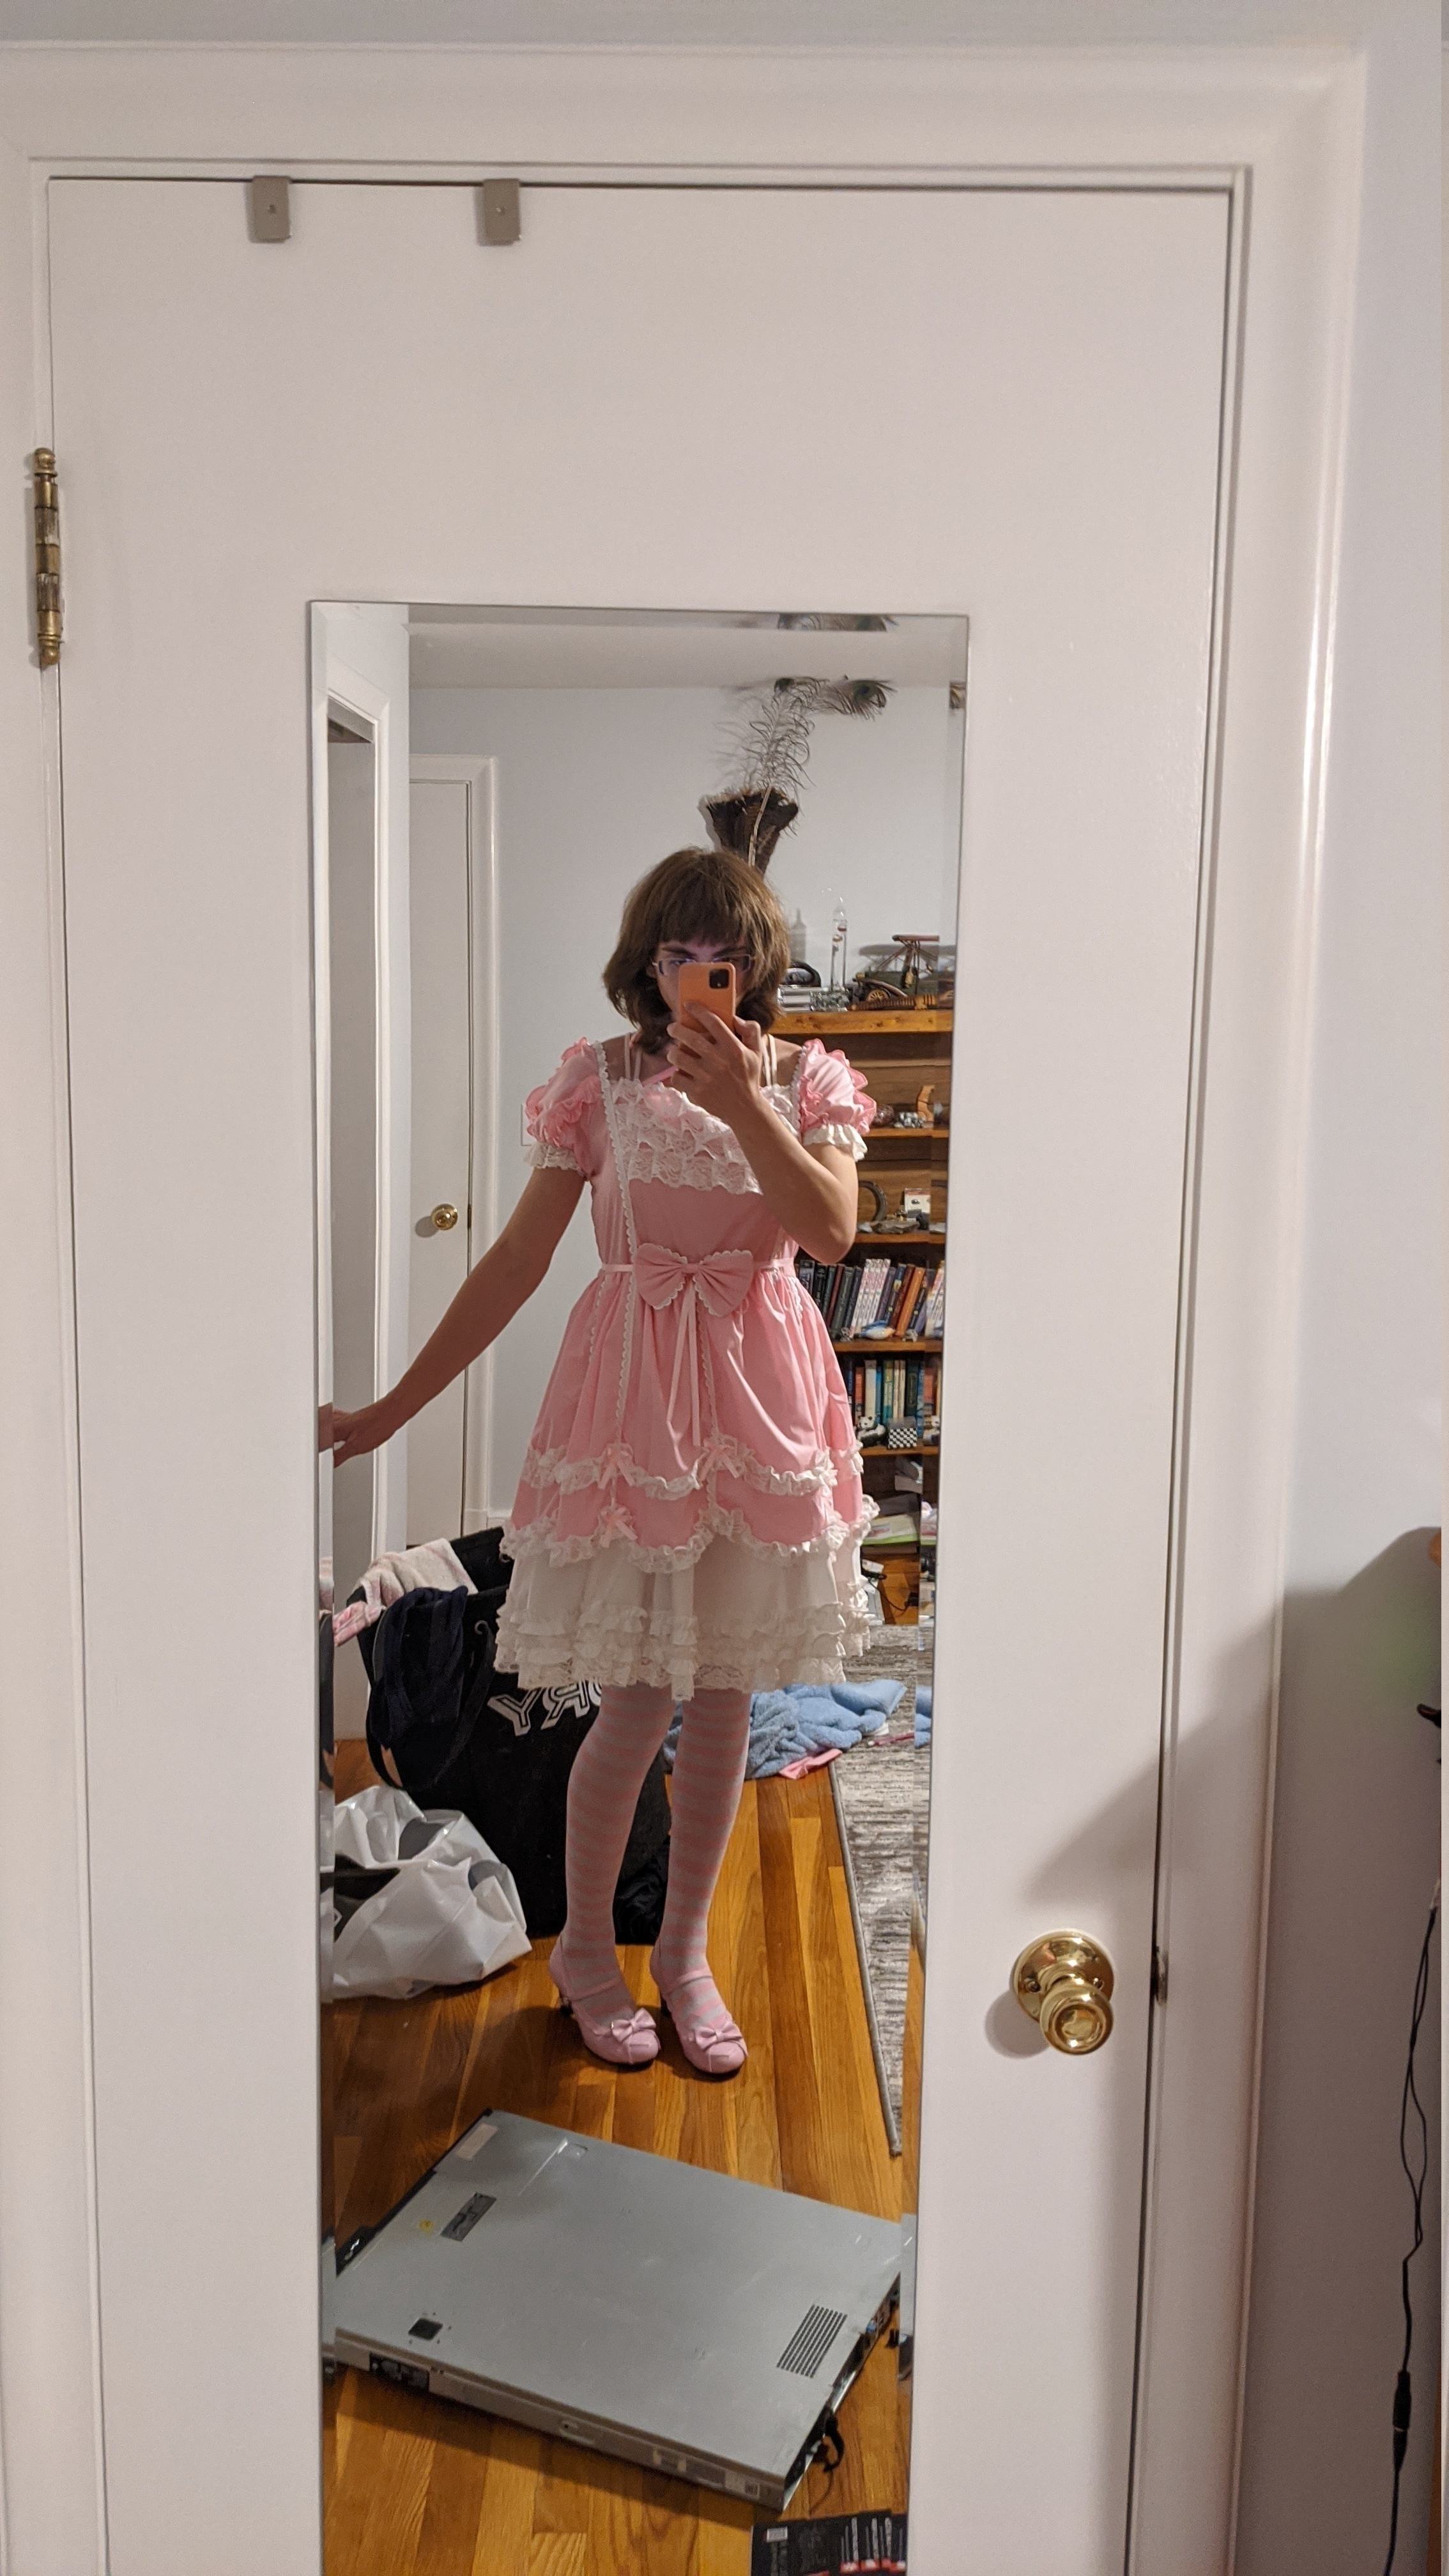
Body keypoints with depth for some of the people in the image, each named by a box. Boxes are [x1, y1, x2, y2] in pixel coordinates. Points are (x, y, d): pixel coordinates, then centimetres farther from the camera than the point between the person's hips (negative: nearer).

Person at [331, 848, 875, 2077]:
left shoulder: (806, 1080, 5)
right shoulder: (600, 1081, 1)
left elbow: (833, 1229, -13)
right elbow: (517, 1262, 1)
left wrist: (743, 1100, -21)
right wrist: (395, 1405, 1)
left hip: (761, 1395, 2)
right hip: (633, 1390, -2)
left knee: (724, 1698, 10)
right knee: (639, 1701, 1)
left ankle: (686, 1951, 31)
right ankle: (585, 1949, 28)